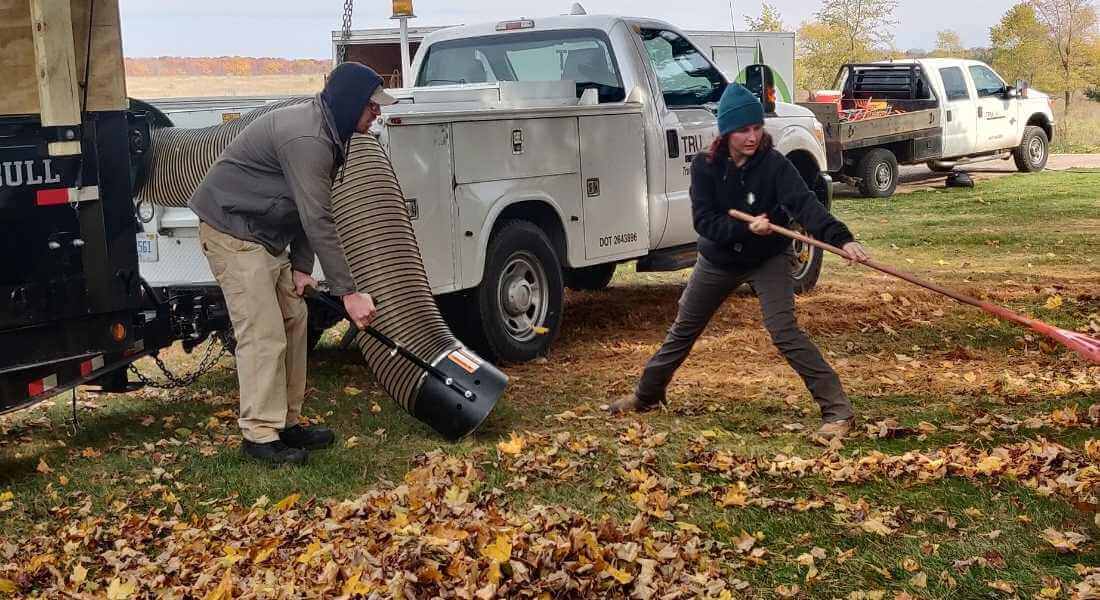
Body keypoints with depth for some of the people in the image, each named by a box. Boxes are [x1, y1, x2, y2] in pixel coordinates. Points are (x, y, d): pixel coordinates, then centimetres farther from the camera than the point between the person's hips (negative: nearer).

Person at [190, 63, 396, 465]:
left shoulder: (325, 132, 8)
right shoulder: (306, 139, -26)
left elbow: (310, 209, 11)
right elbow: (319, 222, -28)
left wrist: (301, 267, 3)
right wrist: (348, 292, -25)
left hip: (265, 233, 11)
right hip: (233, 232, -11)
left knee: (293, 320, 10)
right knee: (263, 334, -11)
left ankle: (287, 423, 17)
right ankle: (260, 436, -4)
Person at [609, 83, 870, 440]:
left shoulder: (774, 165, -22)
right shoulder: (705, 167, -15)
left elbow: (805, 204, -36)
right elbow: (704, 220, -20)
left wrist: (842, 239, -51)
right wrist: (746, 227, -36)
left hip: (768, 260, -3)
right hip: (718, 260, 3)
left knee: (783, 331, -20)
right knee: (683, 330, 15)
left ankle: (838, 410, -16)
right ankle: (647, 395, 36)